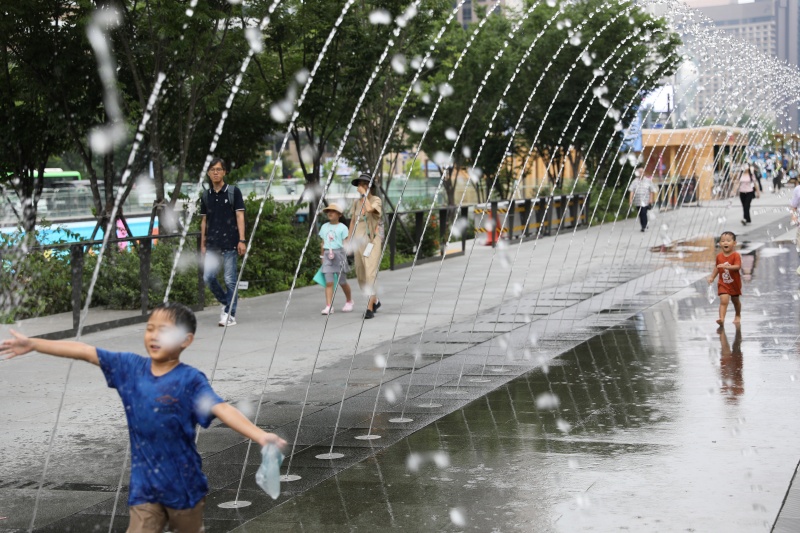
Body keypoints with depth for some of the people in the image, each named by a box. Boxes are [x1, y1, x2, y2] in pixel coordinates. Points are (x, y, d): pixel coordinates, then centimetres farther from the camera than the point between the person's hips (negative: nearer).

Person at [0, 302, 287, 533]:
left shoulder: (190, 380, -16)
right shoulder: (130, 367, -2)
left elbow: (222, 409, -29)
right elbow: (84, 351, 3)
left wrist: (260, 435, -45)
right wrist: (32, 344, 7)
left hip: (183, 485, -3)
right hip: (144, 486, 3)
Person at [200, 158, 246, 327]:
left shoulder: (233, 192, 1)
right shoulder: (206, 196, 11)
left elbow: (240, 216, -2)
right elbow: (204, 221, 16)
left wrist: (242, 240, -9)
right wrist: (203, 244, 12)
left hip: (230, 242, -4)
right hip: (212, 244, 4)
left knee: (230, 279, -2)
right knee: (208, 277, -7)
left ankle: (230, 315, 5)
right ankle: (226, 302, 16)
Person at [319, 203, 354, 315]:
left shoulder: (342, 227, -2)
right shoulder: (324, 227, 12)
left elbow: (345, 243, -3)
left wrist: (343, 256, -11)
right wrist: (323, 256, 16)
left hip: (339, 253, -3)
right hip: (327, 255, 3)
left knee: (342, 281, 6)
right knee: (328, 282, -6)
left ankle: (349, 301, 29)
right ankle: (328, 306, -9)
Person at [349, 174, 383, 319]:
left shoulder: (376, 200, -5)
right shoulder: (356, 202, 12)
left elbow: (369, 209, -27)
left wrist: (364, 194, -16)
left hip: (372, 240, -6)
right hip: (359, 240, 6)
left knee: (370, 274, -14)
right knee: (360, 276, 9)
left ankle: (370, 308, -14)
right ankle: (375, 301, 30)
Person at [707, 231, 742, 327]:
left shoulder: (736, 255, -16)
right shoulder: (719, 256, -3)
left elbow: (737, 266, -28)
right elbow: (717, 267, 11)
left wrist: (726, 266, -38)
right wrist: (712, 277, 7)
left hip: (734, 283, -1)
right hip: (723, 284, 1)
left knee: (735, 300, 19)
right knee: (724, 301, -16)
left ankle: (738, 316, 44)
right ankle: (721, 319, -27)